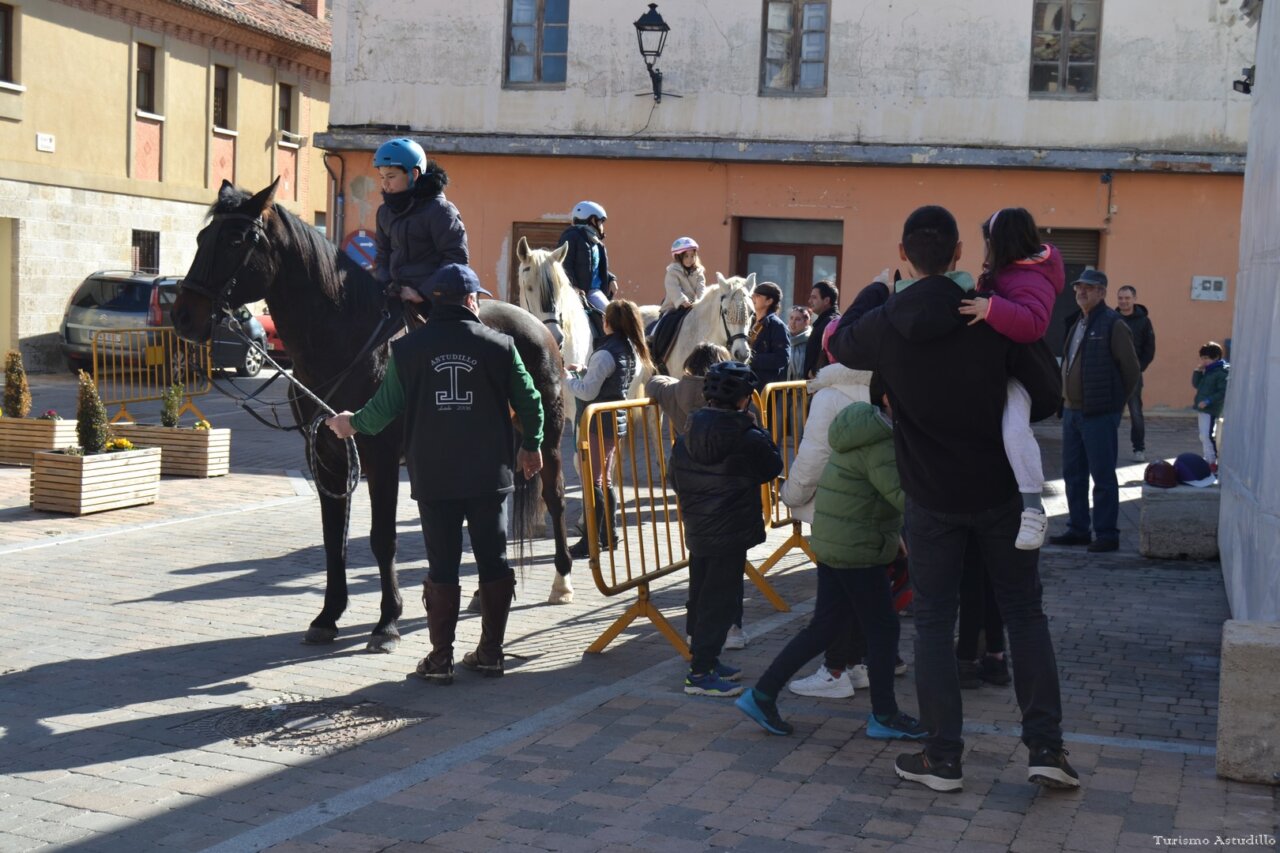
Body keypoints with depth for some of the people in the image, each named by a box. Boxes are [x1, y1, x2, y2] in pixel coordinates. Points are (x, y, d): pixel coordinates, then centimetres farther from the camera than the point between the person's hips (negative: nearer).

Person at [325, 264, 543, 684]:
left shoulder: (408, 348, 0)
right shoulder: (499, 345, -1)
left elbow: (385, 407, 2)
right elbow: (530, 401, 2)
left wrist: (352, 423, 23)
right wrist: (531, 445, 19)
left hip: (433, 478, 1)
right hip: (490, 475, 0)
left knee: (442, 566, 6)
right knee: (493, 560, 10)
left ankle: (440, 657, 9)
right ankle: (491, 652, 15)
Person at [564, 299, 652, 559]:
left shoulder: (605, 354, -21)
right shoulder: (632, 352, 7)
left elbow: (586, 392, -19)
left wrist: (567, 376, -4)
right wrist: (584, 371, 9)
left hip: (599, 423, -9)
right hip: (617, 421, 9)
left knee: (592, 481, -3)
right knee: (605, 480, 18)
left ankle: (590, 542, 0)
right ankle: (609, 536, 24)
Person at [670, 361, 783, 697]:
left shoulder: (685, 439, 1)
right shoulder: (748, 439, -17)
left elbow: (677, 482, 10)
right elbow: (772, 467, -1)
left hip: (696, 530, 7)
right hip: (731, 532, -7)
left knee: (700, 595, 17)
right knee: (721, 600, -1)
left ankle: (705, 659, 29)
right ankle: (700, 673, -1)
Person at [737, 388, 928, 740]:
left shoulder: (866, 428, 13)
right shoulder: (881, 446, -20)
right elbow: (905, 496, -27)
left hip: (832, 545, 10)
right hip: (858, 550, -10)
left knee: (824, 626, 14)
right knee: (883, 627, 4)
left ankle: (762, 695, 15)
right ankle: (884, 717, 17)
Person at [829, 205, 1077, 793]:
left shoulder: (883, 327, -10)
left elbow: (836, 344, 14)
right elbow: (1046, 396, -7)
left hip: (932, 496, 0)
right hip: (1000, 490, 0)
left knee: (933, 621, 9)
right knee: (1025, 612, 12)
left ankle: (943, 758, 12)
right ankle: (1046, 748, 10)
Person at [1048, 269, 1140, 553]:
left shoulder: (1113, 325, -9)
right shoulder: (1077, 325, 16)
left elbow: (1131, 369, -9)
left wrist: (1114, 402, -2)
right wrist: (1067, 402, 15)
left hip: (1099, 414, -8)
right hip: (1072, 411, 9)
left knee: (1102, 476, -3)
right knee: (1073, 473, 12)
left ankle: (1107, 534, 4)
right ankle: (1078, 529, 21)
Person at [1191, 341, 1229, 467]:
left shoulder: (1222, 372, -13)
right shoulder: (1207, 371, 14)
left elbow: (1223, 392, -19)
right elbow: (1196, 384, 16)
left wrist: (1208, 401, -23)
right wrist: (1198, 371, 3)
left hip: (1211, 410, -10)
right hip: (1202, 409, 10)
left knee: (1207, 435, -14)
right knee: (1203, 436, 15)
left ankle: (1212, 462, -10)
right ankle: (1207, 459, 25)